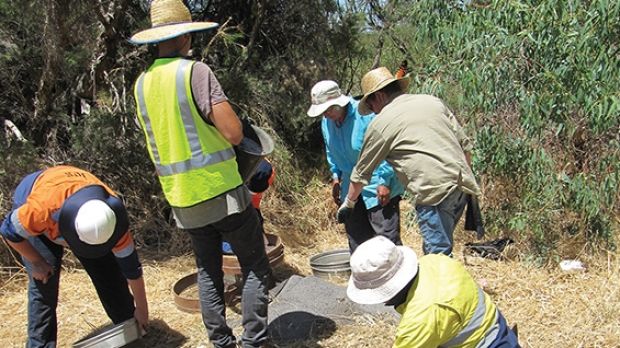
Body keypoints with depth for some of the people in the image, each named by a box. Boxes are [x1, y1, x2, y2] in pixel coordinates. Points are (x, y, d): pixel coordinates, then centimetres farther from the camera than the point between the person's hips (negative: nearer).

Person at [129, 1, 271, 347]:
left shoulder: (142, 83, 6)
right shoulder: (196, 71, -14)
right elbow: (234, 133, -19)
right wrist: (222, 129, 3)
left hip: (183, 198, 7)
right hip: (221, 190, -6)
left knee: (208, 270, 17)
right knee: (255, 267, 6)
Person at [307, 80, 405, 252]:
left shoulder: (366, 115, -22)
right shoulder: (326, 123, 1)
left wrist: (384, 182, -18)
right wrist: (336, 177, 12)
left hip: (378, 186, -7)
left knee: (386, 233, -7)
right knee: (355, 235, 15)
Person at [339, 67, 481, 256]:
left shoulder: (380, 123, 2)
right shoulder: (432, 101, 16)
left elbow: (361, 172, 11)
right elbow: (465, 144, 15)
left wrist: (349, 203, 26)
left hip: (434, 191, -7)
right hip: (461, 186, 7)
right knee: (434, 249, 18)